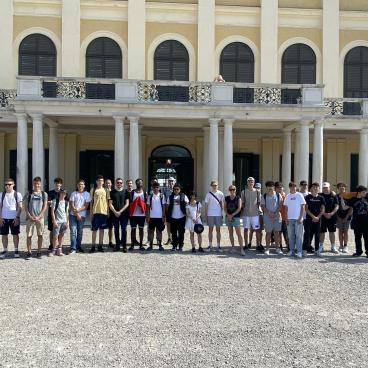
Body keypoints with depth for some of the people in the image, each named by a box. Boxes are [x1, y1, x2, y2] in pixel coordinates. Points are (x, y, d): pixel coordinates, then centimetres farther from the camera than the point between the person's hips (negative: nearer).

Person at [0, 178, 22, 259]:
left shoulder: (17, 194, 0)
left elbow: (19, 207, 0)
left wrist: (17, 217, -9)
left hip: (14, 218, -2)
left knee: (15, 234, 3)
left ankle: (16, 250, 12)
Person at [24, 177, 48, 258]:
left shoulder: (44, 194, 6)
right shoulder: (28, 194, 6)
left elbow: (45, 206, 2)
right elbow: (25, 206, 4)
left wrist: (38, 216, -7)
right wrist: (29, 216, -7)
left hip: (40, 217, 0)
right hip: (30, 218, 0)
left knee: (40, 235, 2)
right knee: (29, 235, 0)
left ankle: (39, 252, 12)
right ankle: (29, 252, 8)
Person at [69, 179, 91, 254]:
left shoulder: (87, 194, 5)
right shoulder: (74, 193, 5)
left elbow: (86, 206, -1)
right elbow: (71, 205, 0)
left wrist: (78, 210, -13)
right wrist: (77, 213, -8)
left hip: (82, 215, 1)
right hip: (73, 215, -1)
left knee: (80, 231, 8)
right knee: (73, 231, -7)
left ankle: (79, 246, 19)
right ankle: (73, 248, -7)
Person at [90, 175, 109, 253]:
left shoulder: (106, 190, 8)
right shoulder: (93, 190, 5)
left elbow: (108, 202, 10)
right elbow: (91, 202, 6)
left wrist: (108, 211, 4)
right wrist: (91, 213, 2)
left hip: (104, 212, 1)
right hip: (95, 212, -1)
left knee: (102, 229, 6)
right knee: (94, 230, 1)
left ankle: (100, 246, 13)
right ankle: (93, 246, 6)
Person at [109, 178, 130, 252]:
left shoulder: (126, 192, 6)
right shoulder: (112, 192, 8)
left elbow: (127, 204, 0)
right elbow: (110, 204, 4)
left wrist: (120, 211, -9)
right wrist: (115, 212, -9)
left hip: (124, 214, -1)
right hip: (114, 214, 1)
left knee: (124, 229, -3)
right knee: (116, 230, 6)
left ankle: (124, 246, 3)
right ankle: (117, 245, 13)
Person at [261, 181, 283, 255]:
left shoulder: (278, 195, 3)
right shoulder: (264, 196, 2)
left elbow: (280, 205, 0)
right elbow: (263, 206, -2)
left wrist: (275, 213, -10)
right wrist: (269, 213, -14)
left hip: (277, 216, 1)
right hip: (267, 216, -1)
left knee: (276, 232, 4)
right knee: (268, 232, 1)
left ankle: (278, 248, 11)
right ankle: (267, 248, 6)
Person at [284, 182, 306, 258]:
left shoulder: (299, 195, 0)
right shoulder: (287, 196, 10)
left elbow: (303, 207, -2)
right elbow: (286, 208, 12)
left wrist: (300, 218, -9)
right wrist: (286, 218, 4)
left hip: (298, 218, -3)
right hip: (290, 218, 4)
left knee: (299, 235, -2)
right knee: (291, 235, 7)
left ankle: (299, 251, 3)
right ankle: (292, 250, 16)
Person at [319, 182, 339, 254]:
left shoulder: (333, 195, 4)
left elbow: (337, 206, 2)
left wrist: (331, 213, -12)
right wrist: (324, 214, -12)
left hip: (332, 216, 1)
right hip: (322, 216, -1)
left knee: (332, 232, 7)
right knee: (322, 232, 3)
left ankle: (333, 247, 16)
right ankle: (321, 247, 13)